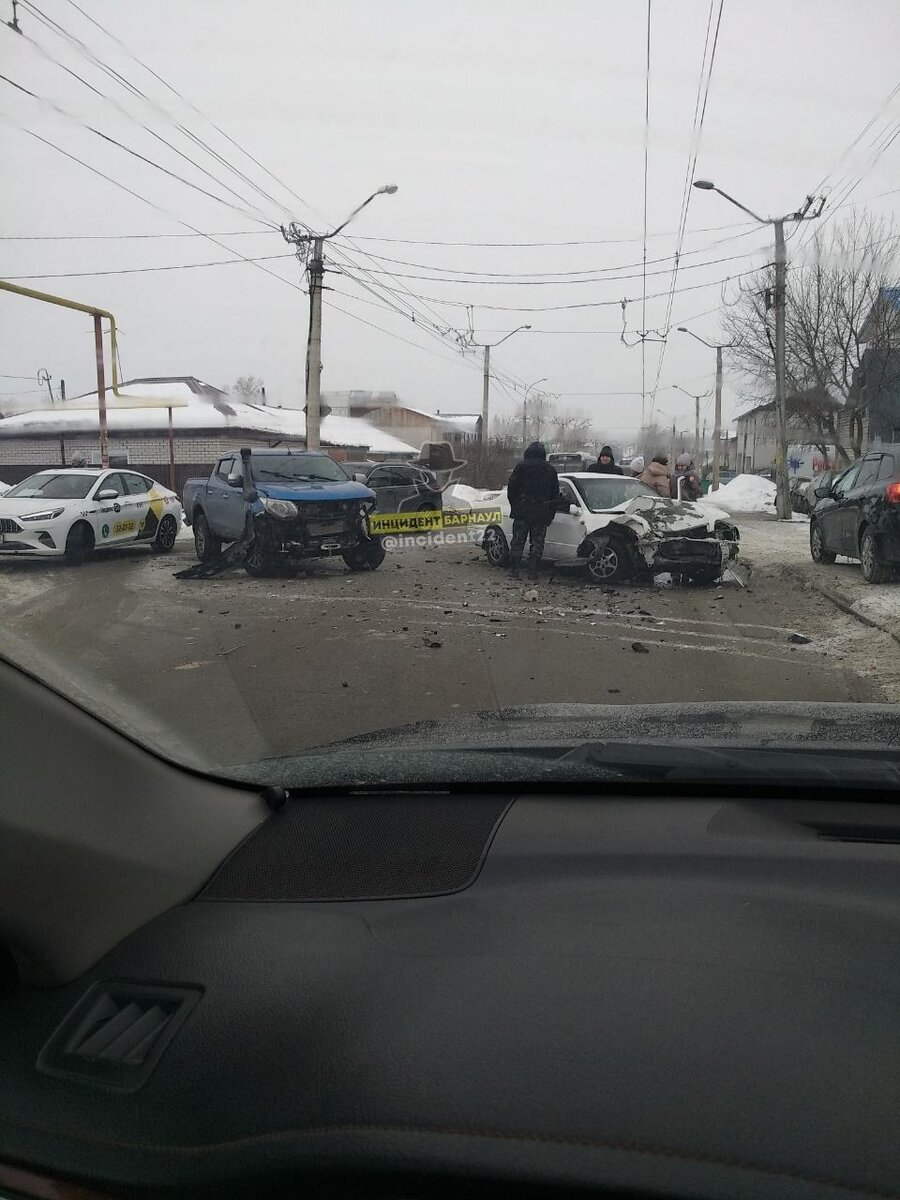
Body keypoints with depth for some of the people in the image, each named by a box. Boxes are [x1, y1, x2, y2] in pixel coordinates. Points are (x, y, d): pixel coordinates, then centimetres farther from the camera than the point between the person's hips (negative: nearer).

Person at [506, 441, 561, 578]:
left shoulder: (521, 466, -1)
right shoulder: (550, 470, 8)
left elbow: (511, 488, -1)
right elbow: (555, 494, 10)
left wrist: (514, 505, 11)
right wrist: (550, 514, 14)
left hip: (522, 512, -2)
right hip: (542, 514, 2)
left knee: (518, 542, 6)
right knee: (537, 544, 6)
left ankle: (514, 569, 5)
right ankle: (532, 571, 3)